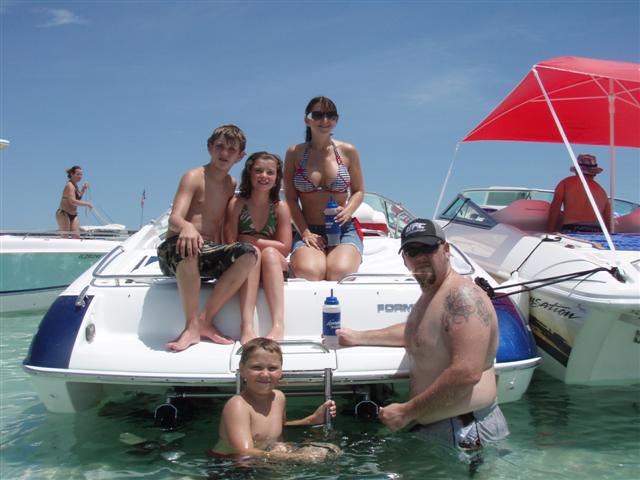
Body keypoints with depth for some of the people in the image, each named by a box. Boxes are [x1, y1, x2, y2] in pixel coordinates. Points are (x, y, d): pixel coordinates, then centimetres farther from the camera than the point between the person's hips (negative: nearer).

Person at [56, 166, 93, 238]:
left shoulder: (75, 185, 11)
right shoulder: (69, 185, -16)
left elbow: (78, 198, 25)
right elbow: (72, 201, -29)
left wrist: (83, 189, 11)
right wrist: (87, 204, -24)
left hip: (73, 215, 9)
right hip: (64, 214, -9)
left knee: (76, 236, -2)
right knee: (65, 237, -8)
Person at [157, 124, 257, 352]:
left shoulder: (232, 185, 16)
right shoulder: (194, 177, -3)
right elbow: (174, 218, -18)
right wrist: (187, 227, -41)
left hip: (208, 253, 5)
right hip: (173, 250, -5)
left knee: (248, 252, -23)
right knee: (188, 246, -40)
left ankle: (205, 319, -17)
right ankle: (192, 326, -26)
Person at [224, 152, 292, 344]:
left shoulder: (280, 207, 1)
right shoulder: (236, 204, -1)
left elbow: (284, 248, -4)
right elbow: (231, 244, -5)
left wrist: (252, 240, -8)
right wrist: (257, 244, -17)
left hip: (274, 267, 1)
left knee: (269, 253, -31)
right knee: (252, 253, -32)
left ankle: (278, 326, -44)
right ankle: (247, 327, -44)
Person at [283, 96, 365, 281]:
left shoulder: (348, 151, 6)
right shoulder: (295, 153, 5)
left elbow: (359, 191, 13)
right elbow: (290, 199, 4)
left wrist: (347, 211, -9)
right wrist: (305, 233, -8)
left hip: (344, 230, 1)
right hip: (309, 231, 0)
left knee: (339, 272, -29)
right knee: (308, 272, -31)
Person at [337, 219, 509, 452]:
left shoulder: (462, 295, -19)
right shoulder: (429, 295, 12)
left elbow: (467, 373, -28)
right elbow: (413, 333, 34)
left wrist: (407, 412, -20)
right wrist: (357, 337, 32)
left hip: (465, 434, -9)